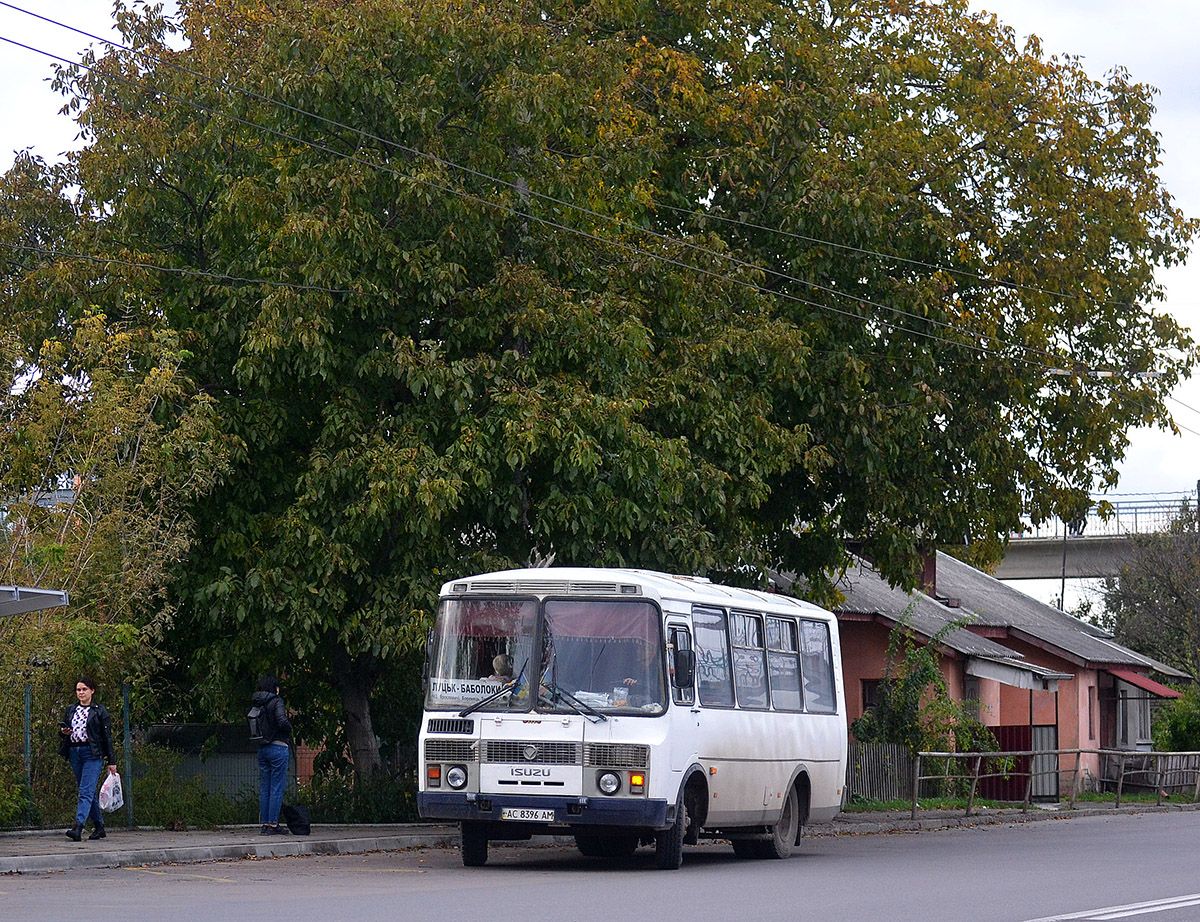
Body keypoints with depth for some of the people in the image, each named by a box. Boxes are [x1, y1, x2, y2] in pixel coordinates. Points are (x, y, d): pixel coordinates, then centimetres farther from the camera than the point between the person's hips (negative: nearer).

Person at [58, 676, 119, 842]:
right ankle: (99, 827, 18)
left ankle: (78, 827, -27)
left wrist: (112, 761, -3)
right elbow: (62, 731, 21)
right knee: (88, 792, 9)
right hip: (74, 752, 6)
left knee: (86, 791, -16)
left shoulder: (100, 711, 1)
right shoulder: (70, 711, 14)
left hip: (92, 754, -6)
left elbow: (107, 736, 0)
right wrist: (63, 732, -4)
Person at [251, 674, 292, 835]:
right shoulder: (276, 702, -11)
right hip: (278, 748, -7)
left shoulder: (257, 704, 9)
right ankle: (273, 824, -5)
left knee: (264, 788, 10)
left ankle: (265, 823, 12)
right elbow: (282, 721, -22)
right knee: (277, 788, -4)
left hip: (262, 748, 7)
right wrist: (289, 727, -3)